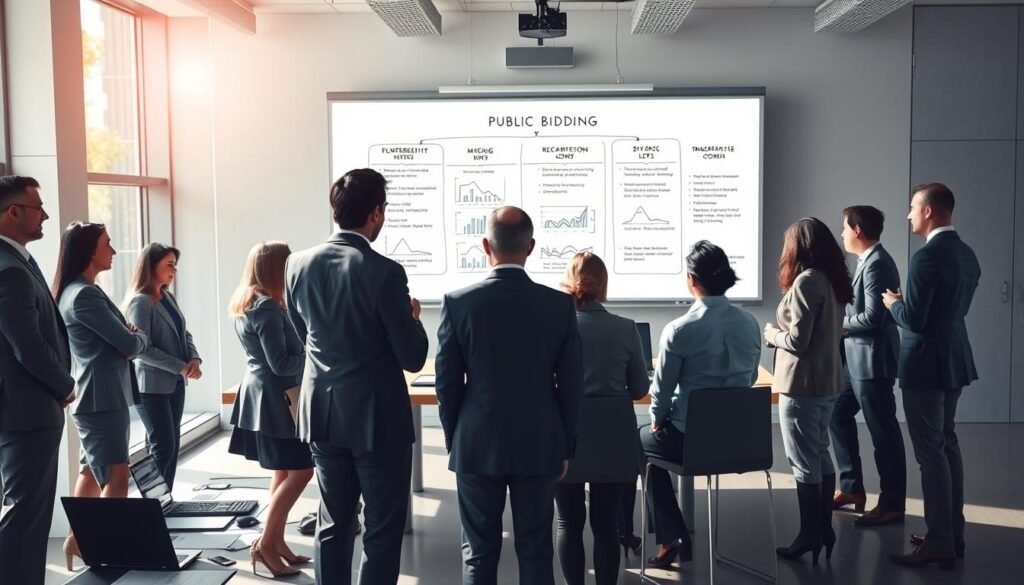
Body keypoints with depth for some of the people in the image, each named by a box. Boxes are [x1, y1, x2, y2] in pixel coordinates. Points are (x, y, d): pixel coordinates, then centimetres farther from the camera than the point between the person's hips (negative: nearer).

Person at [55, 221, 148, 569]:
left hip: (106, 396, 10)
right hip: (102, 398, -10)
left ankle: (79, 540, 27)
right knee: (117, 477, -11)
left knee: (94, 472, 17)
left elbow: (116, 337, 16)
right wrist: (139, 338, 4)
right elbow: (129, 343, -18)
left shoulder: (83, 291, 15)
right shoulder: (83, 295, -17)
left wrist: (130, 338, -6)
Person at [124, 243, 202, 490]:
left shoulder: (169, 298, 11)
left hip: (175, 383, 8)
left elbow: (183, 335, 14)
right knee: (163, 448, -6)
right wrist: (180, 367, -20)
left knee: (172, 446, 11)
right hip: (152, 386, -8)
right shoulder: (140, 302, -13)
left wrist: (194, 359, -6)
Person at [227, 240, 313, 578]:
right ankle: (266, 543, 1)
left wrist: (304, 350, 9)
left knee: (284, 472, 14)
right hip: (274, 398, -10)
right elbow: (281, 364, -20)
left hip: (260, 394, 10)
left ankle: (277, 542, 19)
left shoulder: (244, 303, 11)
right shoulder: (267, 307, -19)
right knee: (300, 471, -4)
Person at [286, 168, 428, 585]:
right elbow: (413, 358, -14)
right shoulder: (384, 272, -19)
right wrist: (412, 317, 4)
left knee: (333, 522, 16)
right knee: (383, 527, 6)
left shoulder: (299, 264, -2)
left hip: (322, 412, 6)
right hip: (376, 415, -5)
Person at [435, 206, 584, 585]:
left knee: (479, 553, 10)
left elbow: (447, 383, -3)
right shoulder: (560, 304, -6)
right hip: (540, 447, 1)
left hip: (476, 446, 0)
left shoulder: (458, 303, -8)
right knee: (536, 551, 9)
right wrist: (565, 448, 9)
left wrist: (454, 441, 11)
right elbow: (571, 385, -2)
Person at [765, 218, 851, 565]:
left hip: (802, 384, -9)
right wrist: (782, 332, 13)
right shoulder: (834, 280, 8)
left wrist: (771, 334, -2)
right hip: (828, 381, 9)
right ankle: (824, 528, 24)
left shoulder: (805, 282, -18)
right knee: (820, 455, 17)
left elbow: (797, 341, -20)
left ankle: (809, 535, 9)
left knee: (803, 462, 1)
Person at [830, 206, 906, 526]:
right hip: (857, 358, 11)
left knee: (883, 432, -1)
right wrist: (843, 324, 4)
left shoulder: (877, 263, -18)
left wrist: (840, 325, -10)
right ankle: (851, 488, 28)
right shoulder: (869, 261, 14)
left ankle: (892, 505, 10)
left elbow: (873, 317, -24)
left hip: (872, 360, -11)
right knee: (838, 414, 18)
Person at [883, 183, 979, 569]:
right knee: (947, 444, 16)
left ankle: (940, 544, 2)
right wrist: (907, 301, 15)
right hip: (952, 361, 9)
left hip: (926, 365, -9)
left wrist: (894, 303, -1)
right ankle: (952, 534, 25)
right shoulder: (966, 254, 8)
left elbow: (913, 319, -21)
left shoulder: (927, 256, -21)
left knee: (930, 452, -3)